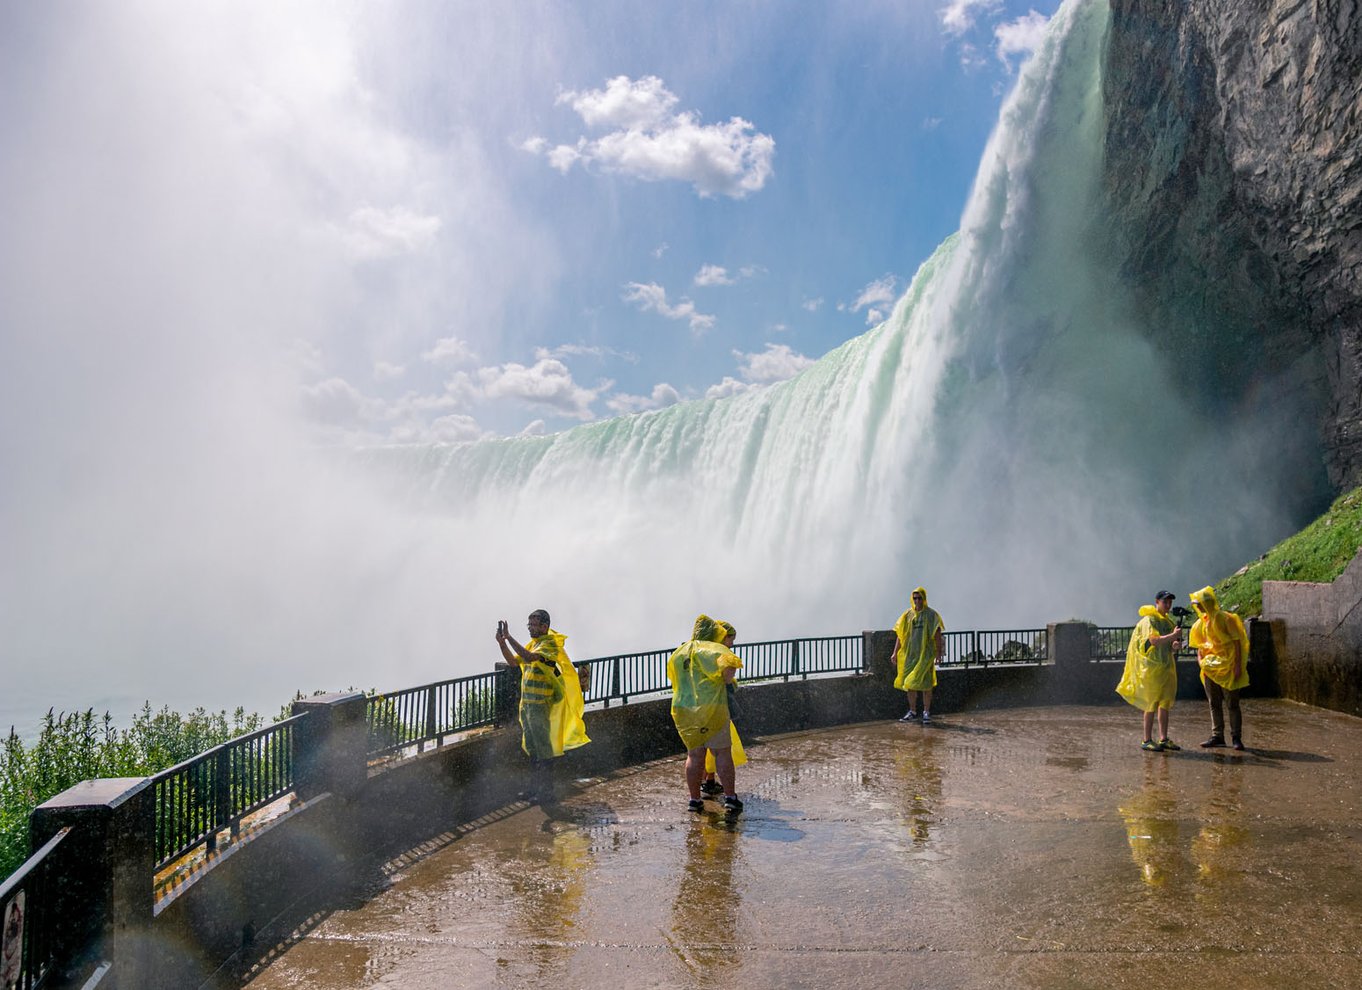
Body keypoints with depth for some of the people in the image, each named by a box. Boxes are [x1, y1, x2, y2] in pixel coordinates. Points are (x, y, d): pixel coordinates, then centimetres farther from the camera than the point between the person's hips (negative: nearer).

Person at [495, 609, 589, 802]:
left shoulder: (549, 644, -13)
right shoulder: (533, 643, 15)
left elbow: (529, 657, -29)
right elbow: (514, 662, 15)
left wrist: (509, 637, -27)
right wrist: (502, 642, 1)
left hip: (540, 704, -9)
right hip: (527, 703, 9)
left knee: (543, 749, -3)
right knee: (532, 748, 16)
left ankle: (546, 792, 4)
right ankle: (534, 788, 26)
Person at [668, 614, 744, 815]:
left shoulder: (677, 653, 12)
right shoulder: (711, 648, -8)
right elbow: (729, 663, -26)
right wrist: (727, 680, -7)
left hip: (683, 709, 6)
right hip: (711, 708, -5)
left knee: (694, 755, 12)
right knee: (722, 753, 3)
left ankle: (695, 799, 14)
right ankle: (730, 797, 3)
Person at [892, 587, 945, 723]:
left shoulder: (931, 614, -1)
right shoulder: (908, 615, 8)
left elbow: (937, 635, -4)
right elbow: (900, 635, 9)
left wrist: (938, 652, -11)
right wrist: (895, 652, 4)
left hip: (926, 654, -4)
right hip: (910, 654, 4)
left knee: (925, 683, -4)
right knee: (909, 683, 6)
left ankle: (926, 712, 7)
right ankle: (912, 712, 16)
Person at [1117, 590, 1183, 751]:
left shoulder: (1169, 622, 16)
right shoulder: (1149, 620, -8)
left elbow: (1169, 649, 19)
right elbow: (1154, 641, -23)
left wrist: (1175, 647, -3)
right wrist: (1173, 635, -21)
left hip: (1166, 667, 8)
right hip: (1152, 667, -8)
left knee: (1165, 703, 8)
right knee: (1152, 704, -5)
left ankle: (1163, 739, 14)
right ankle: (1147, 741, -1)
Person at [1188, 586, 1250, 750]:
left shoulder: (1225, 618, -11)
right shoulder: (1201, 622, 9)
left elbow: (1237, 641, -11)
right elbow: (1200, 644, 19)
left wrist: (1238, 665, -15)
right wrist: (1200, 659, 2)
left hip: (1227, 667, -7)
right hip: (1210, 668, 7)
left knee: (1232, 704, -2)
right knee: (1214, 704, 11)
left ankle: (1236, 738, 3)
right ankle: (1217, 736, 18)